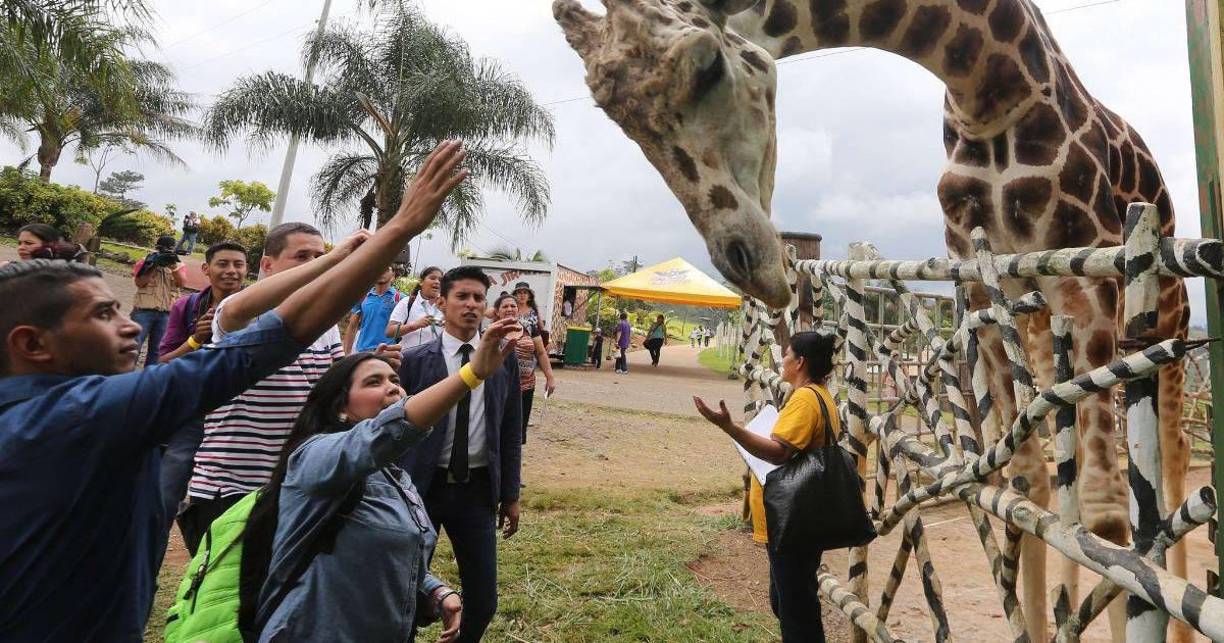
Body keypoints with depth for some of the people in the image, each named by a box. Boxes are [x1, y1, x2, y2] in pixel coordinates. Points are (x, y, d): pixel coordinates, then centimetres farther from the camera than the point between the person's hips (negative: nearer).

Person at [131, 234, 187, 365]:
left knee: (157, 349, 10)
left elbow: (181, 283, -8)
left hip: (166, 313, 2)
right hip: (144, 310, -2)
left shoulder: (178, 265, 9)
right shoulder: (146, 262, 4)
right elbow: (139, 283, -9)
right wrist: (155, 264, -14)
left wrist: (173, 265, -19)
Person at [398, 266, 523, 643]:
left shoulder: (505, 360, 1)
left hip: (478, 489, 2)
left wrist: (510, 494, 7)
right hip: (422, 486, -1)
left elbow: (511, 431, 6)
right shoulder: (415, 360, -5)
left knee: (483, 601, 9)